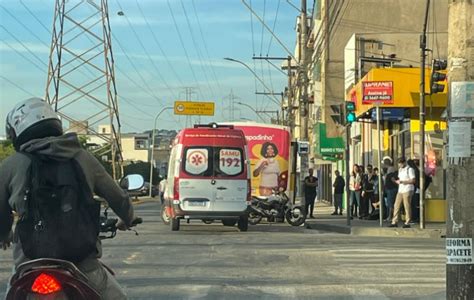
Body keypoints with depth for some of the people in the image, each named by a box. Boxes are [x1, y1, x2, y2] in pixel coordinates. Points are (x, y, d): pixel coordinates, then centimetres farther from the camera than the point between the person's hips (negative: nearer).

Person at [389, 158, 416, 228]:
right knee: (396, 206, 3)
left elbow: (413, 180, -12)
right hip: (400, 190, 8)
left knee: (407, 207, -6)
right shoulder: (400, 170, 18)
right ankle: (395, 222, 5)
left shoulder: (410, 169, -6)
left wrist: (402, 181, -18)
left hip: (407, 190, -8)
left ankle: (407, 223, -2)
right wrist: (397, 181, 2)